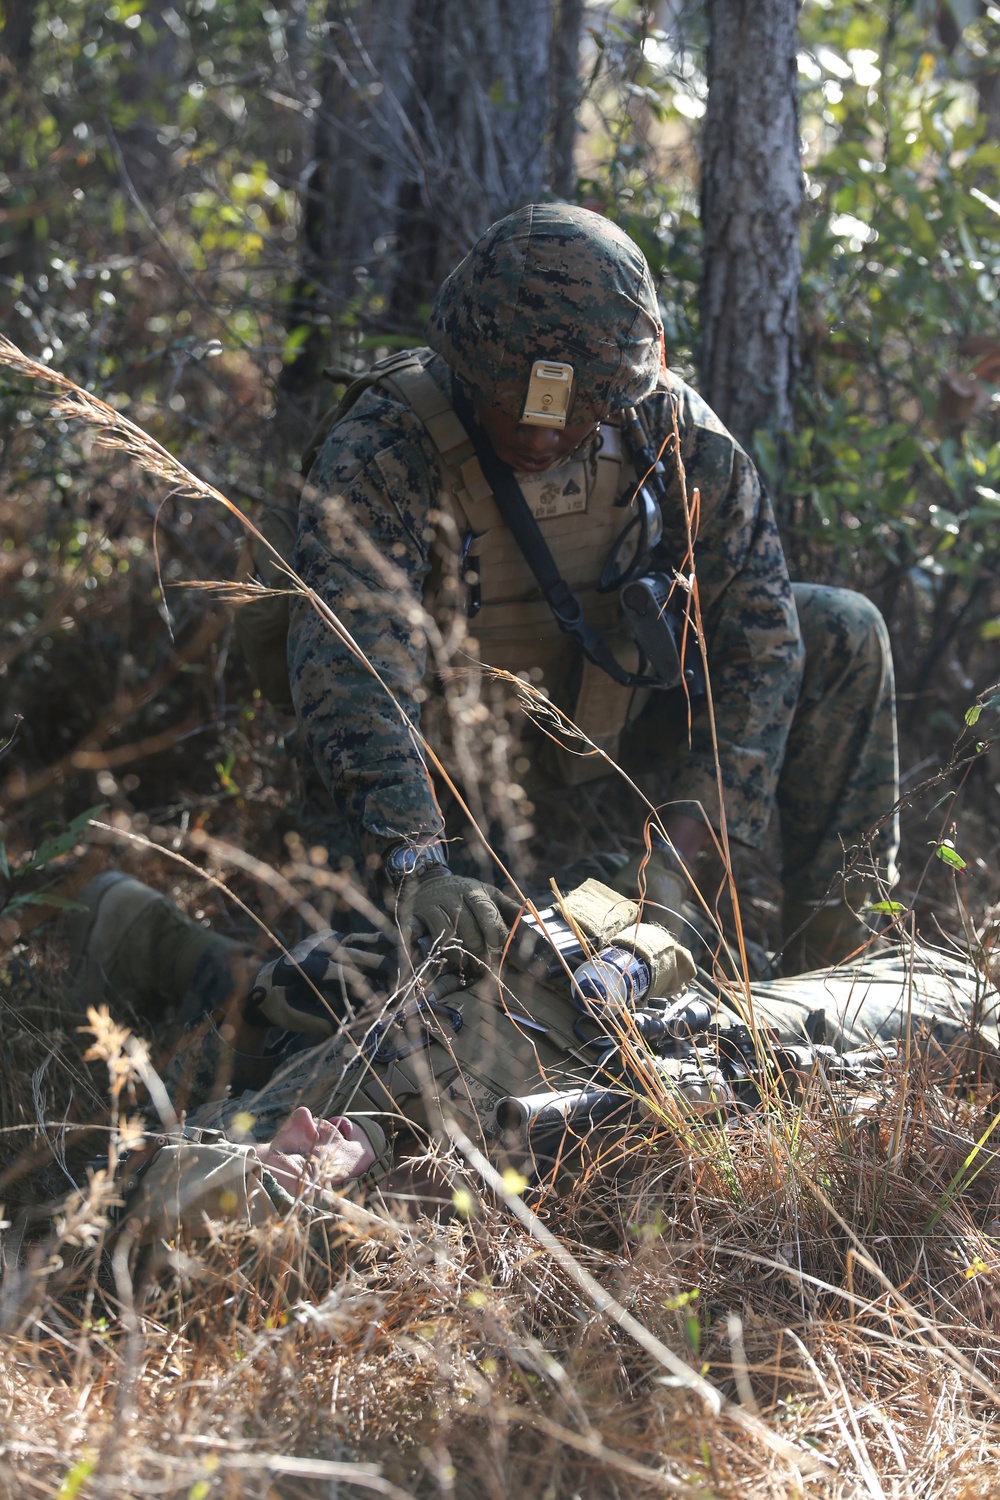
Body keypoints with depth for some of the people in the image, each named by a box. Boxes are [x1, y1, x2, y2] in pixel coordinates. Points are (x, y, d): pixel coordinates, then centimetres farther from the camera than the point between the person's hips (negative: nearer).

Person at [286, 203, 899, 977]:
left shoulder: (672, 429, -20)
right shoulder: (382, 451, -30)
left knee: (843, 637, -12)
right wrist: (418, 870, -56)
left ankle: (838, 951, -5)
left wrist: (676, 852, -30)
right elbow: (349, 666, -42)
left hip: (620, 712, 3)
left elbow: (759, 638, -19)